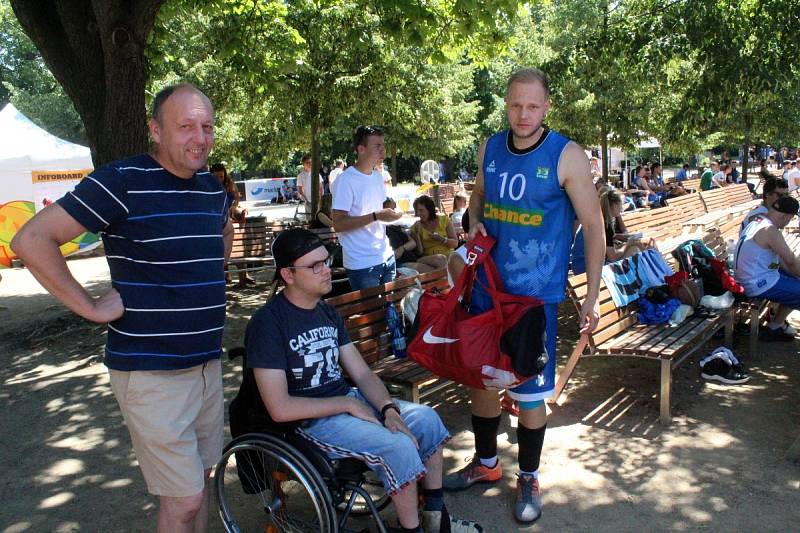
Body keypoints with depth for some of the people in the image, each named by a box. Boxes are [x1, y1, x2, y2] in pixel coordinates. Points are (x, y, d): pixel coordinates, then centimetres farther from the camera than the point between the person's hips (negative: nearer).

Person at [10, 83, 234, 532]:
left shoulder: (213, 186, 7)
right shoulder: (123, 181, -15)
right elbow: (32, 240, -17)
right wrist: (91, 306, -16)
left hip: (208, 361, 7)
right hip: (152, 372, -7)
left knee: (201, 477, 19)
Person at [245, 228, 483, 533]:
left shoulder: (328, 313, 8)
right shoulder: (268, 323, -17)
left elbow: (362, 374, 6)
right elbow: (280, 409, -22)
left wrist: (388, 409, -14)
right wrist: (348, 404, -17)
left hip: (346, 400, 8)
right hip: (310, 420, -8)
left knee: (427, 418, -1)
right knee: (398, 446, -24)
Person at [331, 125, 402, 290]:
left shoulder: (378, 176, 13)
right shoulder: (345, 180, -14)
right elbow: (338, 224, -19)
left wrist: (390, 213, 2)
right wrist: (375, 216, -25)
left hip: (386, 257, 8)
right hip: (362, 264, -7)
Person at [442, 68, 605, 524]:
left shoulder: (567, 156, -11)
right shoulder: (489, 149, 3)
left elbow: (594, 225, -8)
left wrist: (593, 295, -10)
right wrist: (475, 223, -3)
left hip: (536, 293, -5)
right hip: (487, 286, 5)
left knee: (530, 392, 5)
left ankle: (529, 478, 27)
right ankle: (486, 463, 37)